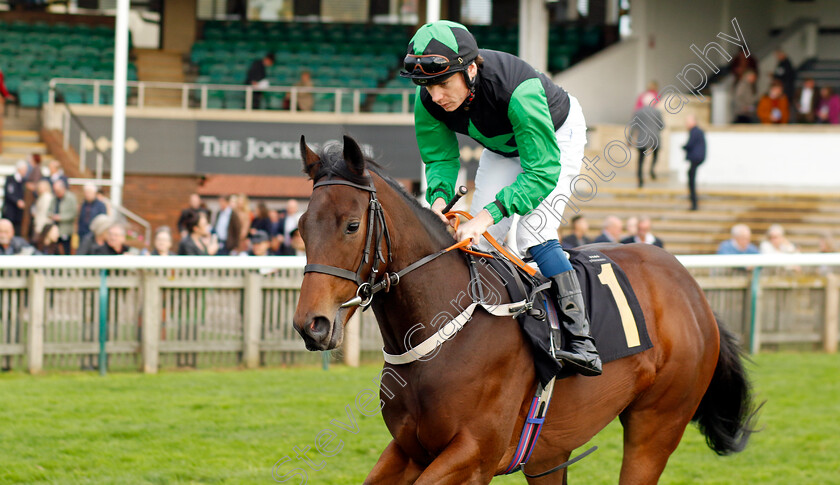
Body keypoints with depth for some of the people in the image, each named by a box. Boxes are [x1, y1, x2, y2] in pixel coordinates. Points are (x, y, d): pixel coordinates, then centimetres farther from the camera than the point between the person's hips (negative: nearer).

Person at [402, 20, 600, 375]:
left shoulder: (518, 90, -45)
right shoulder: (428, 102, -27)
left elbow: (543, 170, -42)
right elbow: (439, 157, -11)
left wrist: (488, 214, -50)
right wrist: (440, 197, -33)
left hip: (556, 136, -6)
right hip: (503, 146, 6)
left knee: (533, 235, -22)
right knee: (480, 241, -2)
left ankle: (581, 342, -22)